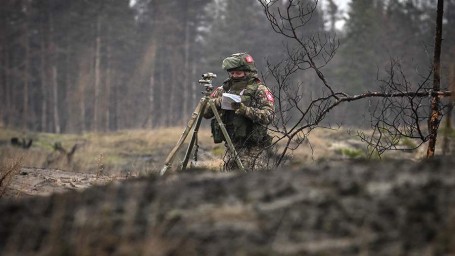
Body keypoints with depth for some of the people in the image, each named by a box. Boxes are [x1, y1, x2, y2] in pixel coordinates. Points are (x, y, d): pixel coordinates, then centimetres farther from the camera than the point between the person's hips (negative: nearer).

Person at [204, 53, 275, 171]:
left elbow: (268, 116, -17)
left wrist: (245, 110, -27)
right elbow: (205, 112, 10)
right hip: (231, 148, 6)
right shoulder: (224, 89, 12)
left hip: (252, 150, -6)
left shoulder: (259, 90, -3)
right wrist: (217, 102, -10)